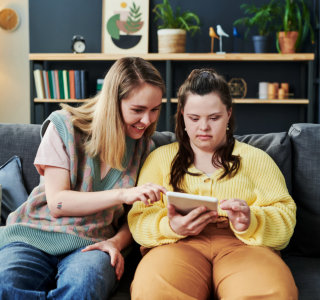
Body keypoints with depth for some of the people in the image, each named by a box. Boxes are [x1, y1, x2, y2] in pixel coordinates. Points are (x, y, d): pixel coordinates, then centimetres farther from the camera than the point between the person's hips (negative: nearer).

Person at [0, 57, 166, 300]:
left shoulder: (144, 147, 9)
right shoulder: (65, 126, -2)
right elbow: (56, 203, -9)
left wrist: (116, 242, -11)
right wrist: (121, 195, -20)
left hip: (92, 243, 1)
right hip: (36, 234, 0)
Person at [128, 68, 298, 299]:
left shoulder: (256, 158, 20)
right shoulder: (160, 157, 20)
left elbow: (285, 218, 9)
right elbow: (139, 220, 9)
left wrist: (251, 222, -14)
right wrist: (171, 227, -14)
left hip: (243, 245, 0)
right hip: (179, 245, 1)